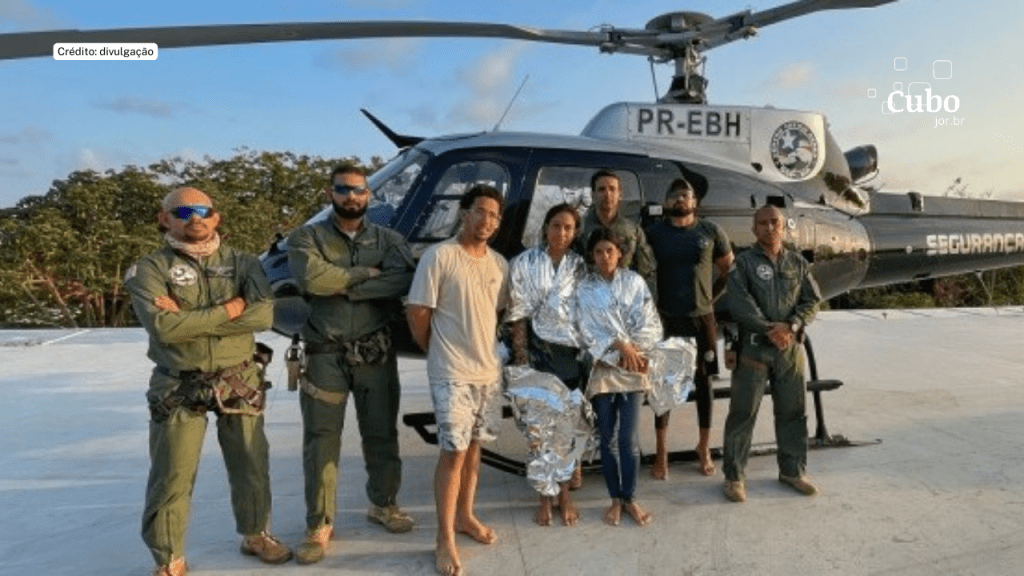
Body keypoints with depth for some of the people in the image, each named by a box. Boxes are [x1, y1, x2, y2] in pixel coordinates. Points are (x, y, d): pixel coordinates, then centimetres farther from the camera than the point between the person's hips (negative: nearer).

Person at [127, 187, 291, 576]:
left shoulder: (241, 263, 3)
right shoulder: (150, 269, -4)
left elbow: (265, 314, -14)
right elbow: (163, 327, -20)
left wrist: (190, 320, -17)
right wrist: (231, 309, -16)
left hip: (240, 383, 3)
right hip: (179, 389, -2)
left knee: (252, 466, 14)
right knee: (171, 477, 5)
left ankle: (256, 534, 36)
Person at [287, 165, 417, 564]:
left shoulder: (389, 240, 7)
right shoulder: (308, 237, 2)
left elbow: (402, 280, -13)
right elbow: (311, 278, -19)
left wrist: (345, 287, -16)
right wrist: (365, 273, -11)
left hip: (376, 353, 2)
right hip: (326, 355, -2)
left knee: (381, 435, 13)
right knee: (321, 441, 4)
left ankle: (383, 505, 34)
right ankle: (319, 526, 18)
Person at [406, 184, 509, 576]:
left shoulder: (499, 264, 7)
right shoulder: (439, 256, -12)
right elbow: (417, 314, -9)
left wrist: (490, 351, 10)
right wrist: (437, 351, 1)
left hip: (490, 371, 6)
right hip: (452, 374, -6)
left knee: (474, 446, 16)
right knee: (454, 452, -3)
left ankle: (465, 516, 33)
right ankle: (445, 538, 11)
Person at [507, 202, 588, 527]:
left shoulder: (580, 266, 4)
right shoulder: (524, 264, -1)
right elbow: (519, 315, -3)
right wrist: (521, 357, -8)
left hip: (574, 352, 2)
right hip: (539, 351, -1)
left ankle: (565, 494, 22)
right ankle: (545, 497, 18)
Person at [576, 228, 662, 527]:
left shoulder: (635, 282, 2)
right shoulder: (584, 289, 0)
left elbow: (650, 324, -2)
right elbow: (589, 331, -7)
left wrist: (632, 351, -14)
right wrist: (620, 346, -17)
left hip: (633, 369, 0)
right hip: (602, 370, 0)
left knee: (629, 439, 3)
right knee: (607, 439, 7)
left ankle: (629, 498, 20)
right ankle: (615, 499, 22)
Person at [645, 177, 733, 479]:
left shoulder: (711, 231, 2)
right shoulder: (653, 233, -1)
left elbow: (730, 270, 11)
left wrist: (712, 296, 4)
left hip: (702, 317, 1)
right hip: (666, 318, -1)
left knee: (703, 380, 10)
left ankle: (704, 447, 25)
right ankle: (661, 453, 13)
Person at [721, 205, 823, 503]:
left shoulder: (798, 263, 12)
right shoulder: (743, 262, -1)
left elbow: (812, 300, 5)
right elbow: (740, 303, -11)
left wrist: (791, 325, -11)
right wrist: (769, 329, -18)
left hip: (790, 347, 4)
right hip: (754, 347, -4)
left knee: (793, 411, 13)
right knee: (743, 412, 0)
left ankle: (793, 470, 30)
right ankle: (734, 476, 10)